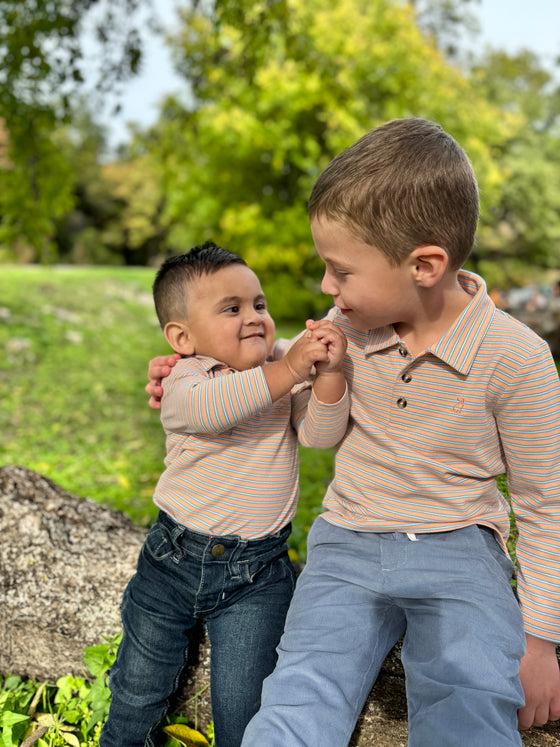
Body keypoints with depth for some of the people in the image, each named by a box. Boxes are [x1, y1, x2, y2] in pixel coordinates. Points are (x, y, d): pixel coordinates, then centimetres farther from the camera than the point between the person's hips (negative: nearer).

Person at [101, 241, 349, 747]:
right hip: (174, 558, 0)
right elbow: (208, 407, -35)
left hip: (256, 575, 1)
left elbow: (321, 432, -14)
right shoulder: (185, 379, -12)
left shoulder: (288, 379, -1)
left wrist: (329, 372, -31)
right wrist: (289, 369, -40)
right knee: (139, 689, 19)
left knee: (242, 706, 5)